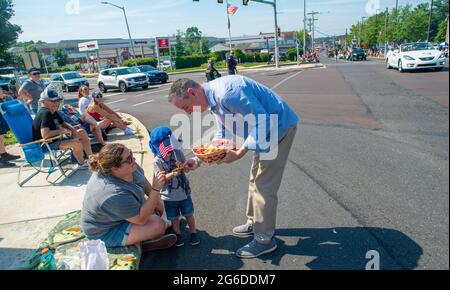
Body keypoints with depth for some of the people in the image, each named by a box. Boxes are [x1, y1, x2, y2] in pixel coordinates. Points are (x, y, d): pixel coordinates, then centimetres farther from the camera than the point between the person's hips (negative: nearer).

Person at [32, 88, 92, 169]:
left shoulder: (54, 112, 7)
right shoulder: (45, 114, -24)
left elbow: (63, 123, 21)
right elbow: (45, 135, -36)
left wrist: (73, 129, 0)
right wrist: (61, 130, -23)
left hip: (56, 138, 11)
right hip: (46, 144, -10)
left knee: (82, 132, 8)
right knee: (77, 142, -29)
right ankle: (81, 164, -2)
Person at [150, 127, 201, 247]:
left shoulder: (178, 153, -9)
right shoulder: (157, 161, -14)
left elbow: (186, 169, -3)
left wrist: (183, 166, -27)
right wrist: (174, 173, -34)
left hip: (184, 192, 2)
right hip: (169, 196, -1)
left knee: (189, 215, 16)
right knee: (174, 218, 16)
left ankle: (193, 233, 37)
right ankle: (178, 235, 40)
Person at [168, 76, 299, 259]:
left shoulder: (226, 94, -31)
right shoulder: (213, 99, 2)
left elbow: (263, 122, -29)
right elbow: (223, 131, 11)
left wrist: (240, 153, -27)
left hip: (279, 126, -10)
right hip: (265, 130, 10)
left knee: (264, 185, -5)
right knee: (256, 179, 19)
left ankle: (264, 240, 10)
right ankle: (254, 223, 36)